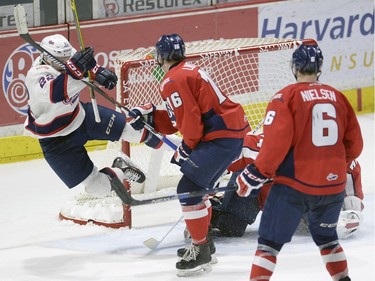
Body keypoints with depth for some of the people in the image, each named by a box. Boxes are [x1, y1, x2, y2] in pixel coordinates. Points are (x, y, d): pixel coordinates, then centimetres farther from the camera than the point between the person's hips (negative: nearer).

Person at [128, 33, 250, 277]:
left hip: (221, 136, -11)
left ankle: (200, 251, -5)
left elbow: (191, 120, -18)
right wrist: (149, 117, 12)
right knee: (197, 186, 22)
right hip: (234, 130, 11)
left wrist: (186, 149, -4)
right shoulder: (189, 71, 20)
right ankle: (202, 242, 33)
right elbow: (175, 122, 21)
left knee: (189, 188, -9)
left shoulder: (173, 81, -11)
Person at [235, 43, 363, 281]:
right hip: (333, 185, 5)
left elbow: (276, 142, -17)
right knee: (326, 236, 27)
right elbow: (354, 145, 13)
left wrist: (255, 174, -7)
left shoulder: (286, 97, -8)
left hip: (295, 184, -5)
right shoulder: (337, 97, 7)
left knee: (270, 240, 0)